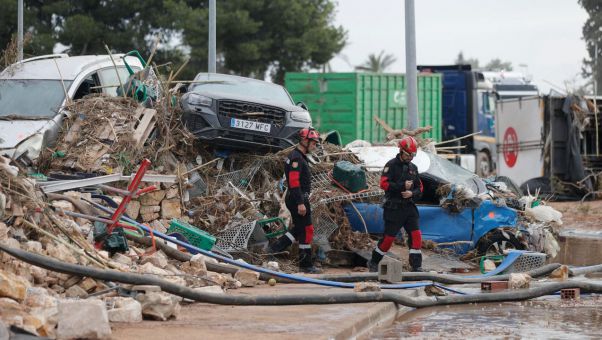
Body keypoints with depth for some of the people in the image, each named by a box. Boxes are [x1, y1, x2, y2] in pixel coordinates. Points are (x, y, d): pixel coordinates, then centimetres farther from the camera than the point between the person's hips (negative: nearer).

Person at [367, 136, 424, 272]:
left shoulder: (413, 168, 14)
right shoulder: (391, 165, -6)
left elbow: (419, 188, 16)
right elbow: (384, 184, -17)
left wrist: (412, 193, -6)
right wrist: (402, 186, -20)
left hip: (409, 207, 6)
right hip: (394, 208, -6)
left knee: (416, 235, -6)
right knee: (389, 237, -2)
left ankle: (416, 266, -3)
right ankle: (373, 263, 16)